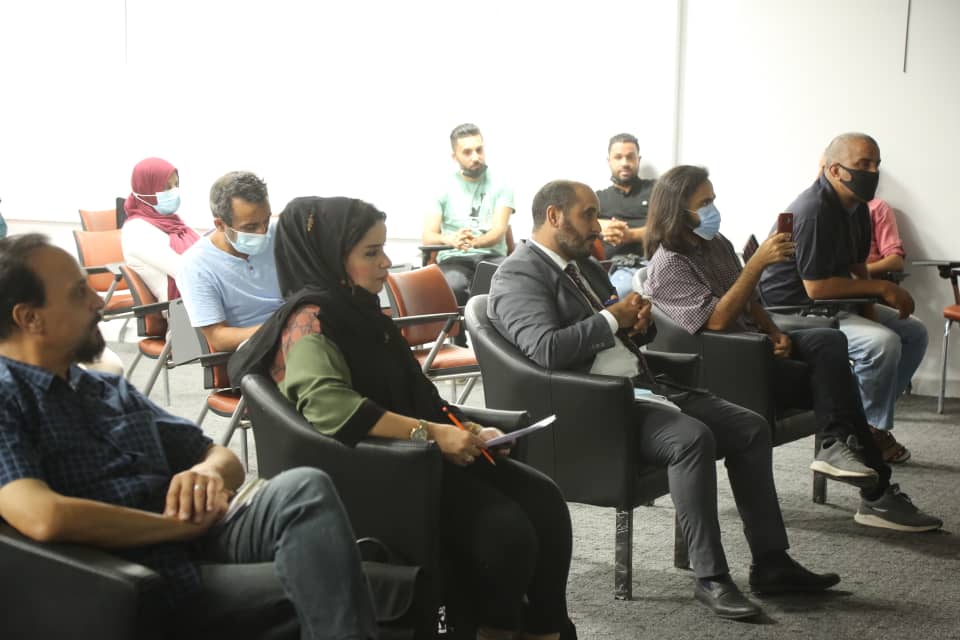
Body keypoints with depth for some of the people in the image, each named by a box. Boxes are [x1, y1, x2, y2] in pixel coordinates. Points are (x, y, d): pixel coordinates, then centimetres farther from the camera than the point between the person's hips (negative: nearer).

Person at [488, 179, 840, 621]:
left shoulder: (585, 265, 19)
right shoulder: (517, 276, -9)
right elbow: (547, 350, -25)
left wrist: (640, 322, 1)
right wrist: (612, 318, -13)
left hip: (643, 385, 10)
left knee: (751, 428, -1)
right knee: (693, 437, -31)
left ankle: (770, 563, 4)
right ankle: (710, 578, -21)